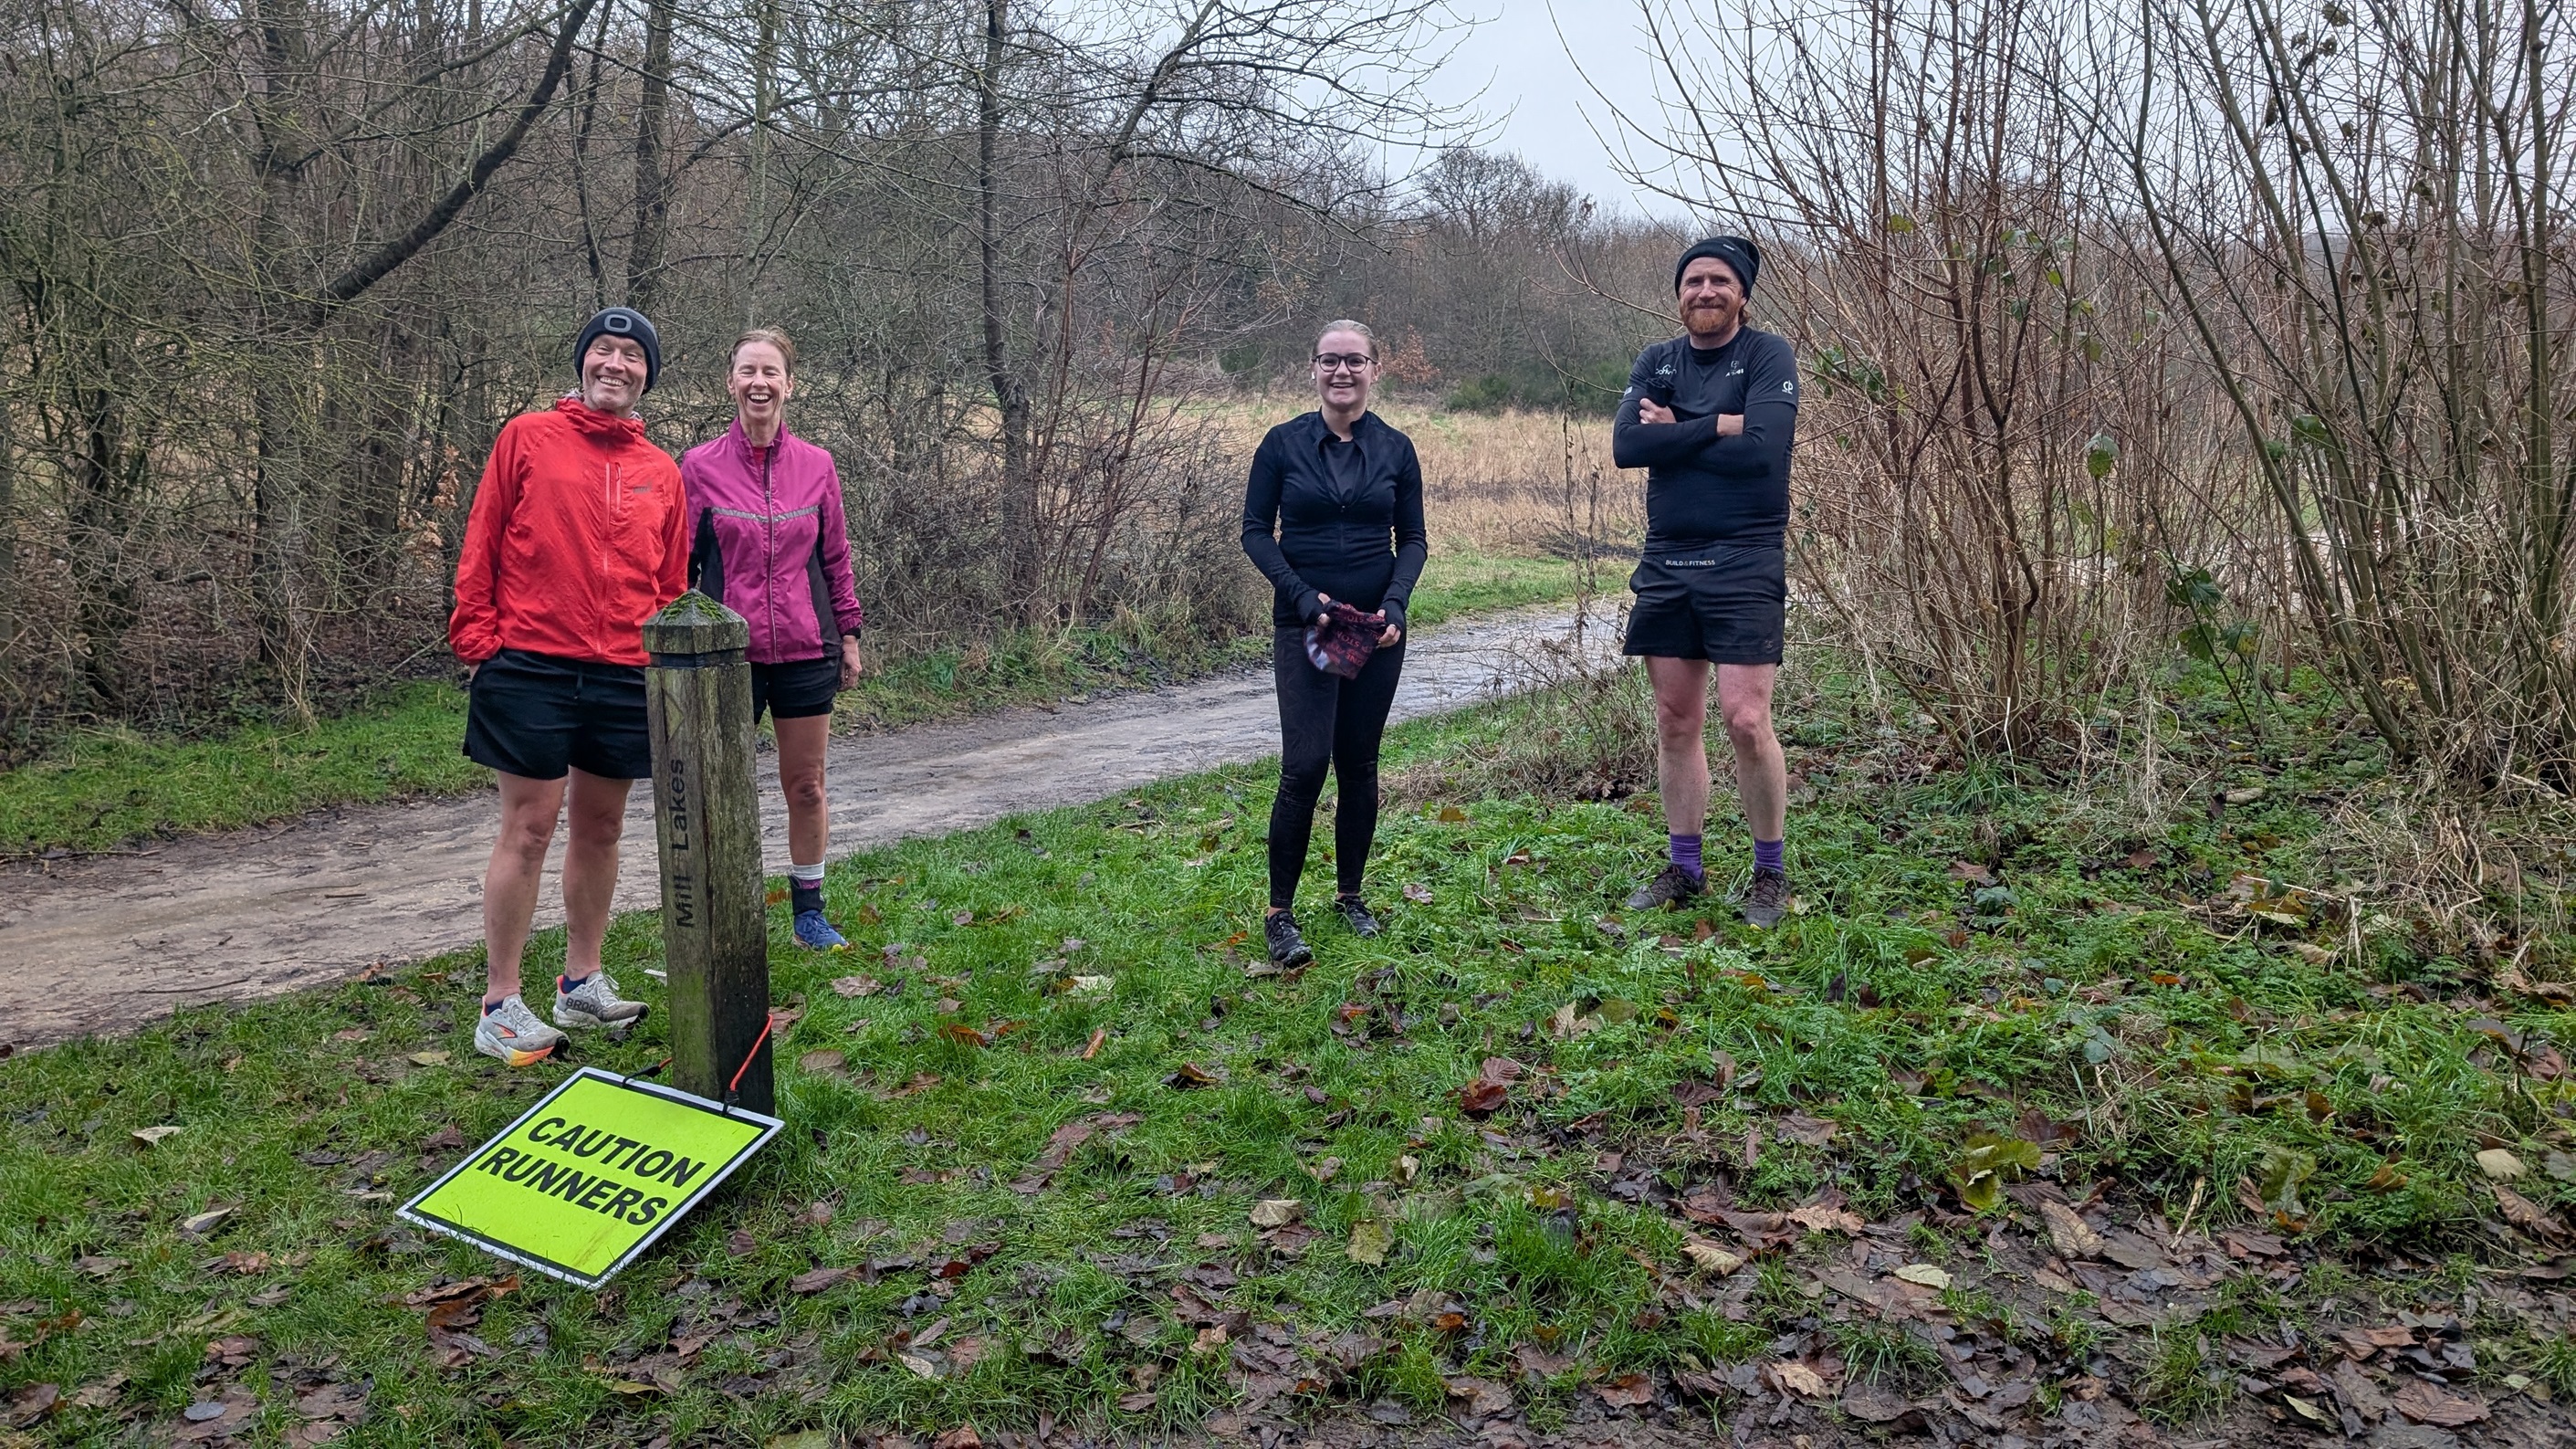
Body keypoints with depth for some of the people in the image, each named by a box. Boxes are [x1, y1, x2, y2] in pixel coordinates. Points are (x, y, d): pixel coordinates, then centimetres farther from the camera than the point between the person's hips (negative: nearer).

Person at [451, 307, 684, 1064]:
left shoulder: (662, 473, 12)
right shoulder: (527, 438, 3)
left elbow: (671, 584, 14)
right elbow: (481, 545, 1)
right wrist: (477, 639, -6)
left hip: (625, 676, 4)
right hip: (530, 667, -4)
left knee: (601, 828, 12)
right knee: (529, 830, -2)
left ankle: (582, 982, 26)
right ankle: (500, 1006, 7)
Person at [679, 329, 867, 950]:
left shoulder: (817, 466, 4)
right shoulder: (700, 467, -1)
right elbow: (679, 562, 2)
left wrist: (849, 635, 11)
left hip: (805, 649, 2)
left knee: (806, 786, 9)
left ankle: (809, 911, 23)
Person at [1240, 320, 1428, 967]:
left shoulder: (1395, 449, 5)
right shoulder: (1283, 443, -1)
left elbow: (1414, 539, 7)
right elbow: (1255, 531, 0)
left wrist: (1395, 602, -10)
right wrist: (1301, 593, -14)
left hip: (1377, 626, 2)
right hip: (1305, 624, -2)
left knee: (1360, 763, 8)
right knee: (1305, 765, -12)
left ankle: (1351, 895, 24)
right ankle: (1279, 913, -1)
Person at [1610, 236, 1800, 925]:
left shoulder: (1768, 356, -2)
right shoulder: (1656, 362, 11)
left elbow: (1764, 450, -18)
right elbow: (1626, 446, -6)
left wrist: (1676, 432, -8)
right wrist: (1718, 425, -13)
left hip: (1745, 564, -5)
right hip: (1666, 565, 5)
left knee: (1746, 721, -10)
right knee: (1675, 724, 9)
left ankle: (1770, 872, 7)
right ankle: (1684, 868, 20)